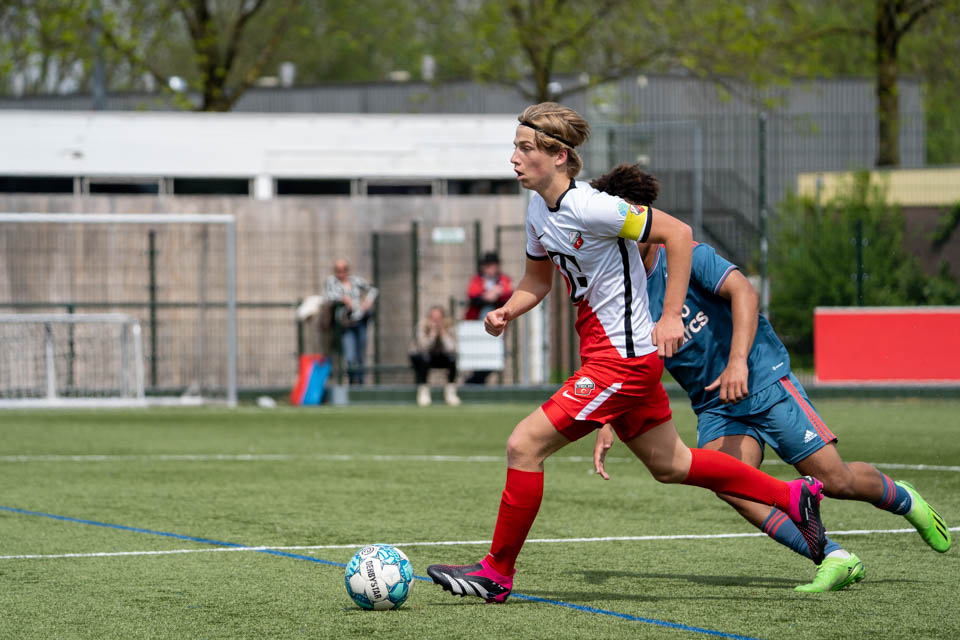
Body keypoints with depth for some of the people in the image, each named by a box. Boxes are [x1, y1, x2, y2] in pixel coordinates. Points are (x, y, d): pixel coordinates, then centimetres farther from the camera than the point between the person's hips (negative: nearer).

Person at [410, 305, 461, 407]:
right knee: (425, 358, -36)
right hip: (418, 356, -2)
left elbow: (451, 348, -30)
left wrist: (443, 331, -33)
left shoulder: (447, 328, -16)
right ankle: (423, 392, -23)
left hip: (439, 358, 2)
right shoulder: (422, 326, -22)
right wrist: (433, 332, -37)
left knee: (452, 358, -28)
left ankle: (450, 392, -15)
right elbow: (424, 347, -34)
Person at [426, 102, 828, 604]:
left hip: (622, 360, -10)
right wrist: (506, 311, -2)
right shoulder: (539, 210, 5)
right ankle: (793, 497, 32)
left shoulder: (588, 207, -21)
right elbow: (538, 280, 19)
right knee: (668, 464, 21)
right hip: (607, 357, 10)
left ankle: (497, 573, -1)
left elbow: (678, 233, -19)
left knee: (524, 445, -12)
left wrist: (671, 316, -20)